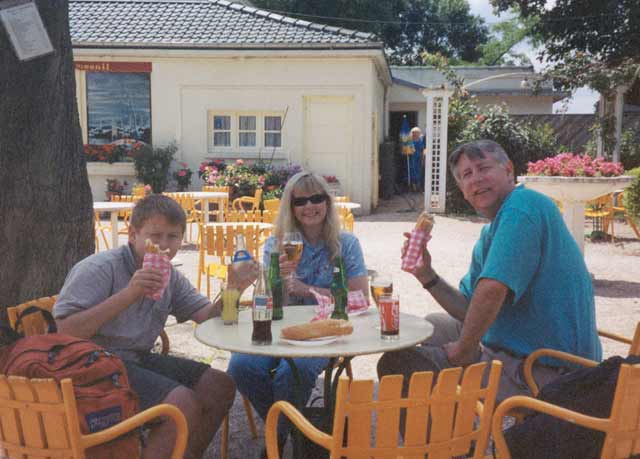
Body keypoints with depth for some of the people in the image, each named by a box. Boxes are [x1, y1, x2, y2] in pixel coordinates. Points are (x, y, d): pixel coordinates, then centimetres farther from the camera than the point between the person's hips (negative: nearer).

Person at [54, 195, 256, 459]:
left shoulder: (171, 277, 10)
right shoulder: (99, 269, -14)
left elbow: (207, 316, 5)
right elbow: (65, 332, -22)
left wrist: (232, 290, -16)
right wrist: (128, 294, -29)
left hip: (139, 359, 8)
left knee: (221, 386, 2)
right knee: (184, 403, -25)